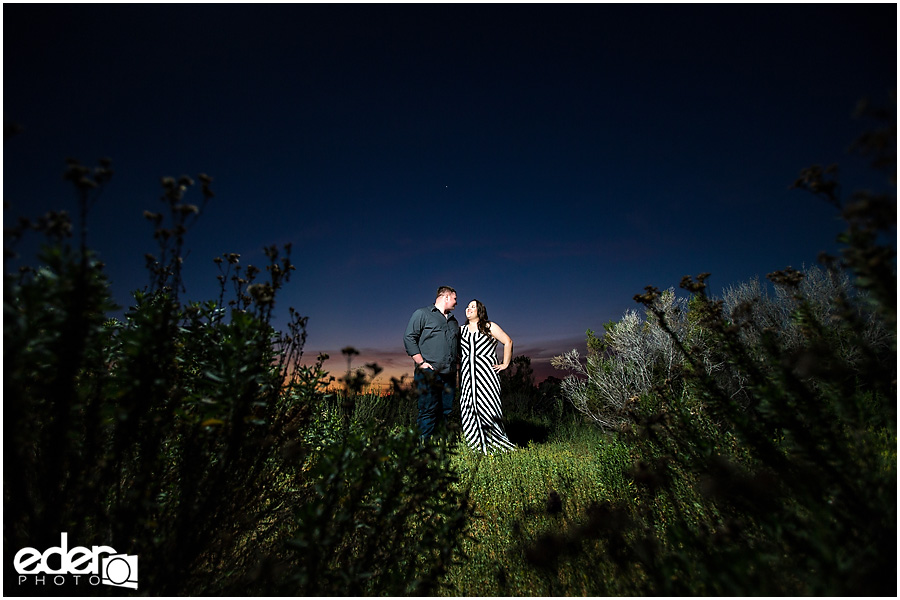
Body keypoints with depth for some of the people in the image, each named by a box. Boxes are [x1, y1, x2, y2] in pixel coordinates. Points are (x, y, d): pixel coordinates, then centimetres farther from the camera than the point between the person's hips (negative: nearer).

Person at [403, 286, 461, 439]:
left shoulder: (454, 321, 24)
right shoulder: (422, 314, 3)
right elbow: (409, 337, -5)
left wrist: (457, 363, 13)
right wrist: (421, 362, -12)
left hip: (449, 375, 7)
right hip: (429, 373, -6)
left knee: (447, 411, 7)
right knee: (428, 411, -6)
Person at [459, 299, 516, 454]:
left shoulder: (490, 327, 7)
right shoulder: (461, 330, 17)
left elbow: (508, 342, 7)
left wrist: (505, 364, 2)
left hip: (486, 373, -3)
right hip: (467, 375, 4)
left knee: (487, 405, -9)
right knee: (469, 407, -1)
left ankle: (494, 445, 1)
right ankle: (476, 445, 8)